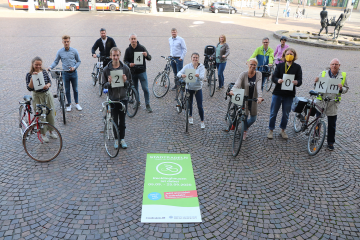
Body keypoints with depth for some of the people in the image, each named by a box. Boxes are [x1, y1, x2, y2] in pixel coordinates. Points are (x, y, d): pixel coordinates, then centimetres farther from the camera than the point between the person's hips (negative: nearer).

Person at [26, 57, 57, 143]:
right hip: (37, 97, -3)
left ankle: (50, 132, 31)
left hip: (47, 95, 4)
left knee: (50, 114, 11)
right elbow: (29, 88, -15)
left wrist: (47, 85, -16)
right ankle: (43, 134, 21)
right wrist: (32, 78, -26)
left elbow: (50, 82, 7)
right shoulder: (29, 74, -10)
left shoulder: (44, 72, 0)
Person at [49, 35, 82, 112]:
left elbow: (79, 61, 4)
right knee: (67, 90, 9)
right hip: (65, 73, 0)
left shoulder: (74, 51, -3)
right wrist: (50, 67, -16)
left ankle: (77, 103, 26)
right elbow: (56, 62, 2)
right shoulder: (60, 52, -3)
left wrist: (74, 67, -13)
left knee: (75, 89, 10)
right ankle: (69, 104, 23)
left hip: (74, 73, 0)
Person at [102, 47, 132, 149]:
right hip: (113, 98, 0)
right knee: (115, 121, 8)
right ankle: (116, 139, 22)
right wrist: (109, 83, -21)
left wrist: (125, 81, -18)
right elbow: (104, 85, 1)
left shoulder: (125, 68, 0)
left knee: (122, 120, 7)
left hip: (123, 98, 1)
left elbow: (129, 84, 5)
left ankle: (122, 139, 20)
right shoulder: (106, 69, -3)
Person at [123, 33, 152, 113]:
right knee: (135, 89, 13)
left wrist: (146, 55, -26)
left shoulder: (141, 48, -2)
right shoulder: (128, 50, 3)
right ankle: (137, 102, 31)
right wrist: (129, 64, -16)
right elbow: (125, 60, 7)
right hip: (132, 72, 3)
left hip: (142, 71, -2)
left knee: (145, 89, -6)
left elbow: (149, 58, -2)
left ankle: (147, 105, 4)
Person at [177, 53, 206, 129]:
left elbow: (202, 77, -21)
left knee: (200, 106, -2)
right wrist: (182, 75, -36)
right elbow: (179, 73, -12)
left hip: (198, 89, -2)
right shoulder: (187, 66, -3)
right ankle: (190, 117, 43)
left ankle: (202, 122, 14)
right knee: (189, 104, 17)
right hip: (189, 88, 2)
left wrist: (198, 76, -45)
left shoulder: (201, 67, -7)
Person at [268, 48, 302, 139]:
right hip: (277, 93, 0)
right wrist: (278, 80, -26)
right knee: (273, 113, 5)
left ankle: (283, 130, 30)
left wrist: (296, 82, -25)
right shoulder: (280, 65, 5)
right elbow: (273, 77, -3)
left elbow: (300, 80, -1)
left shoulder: (297, 67, 5)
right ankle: (271, 130, 20)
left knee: (286, 114, 11)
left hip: (289, 95, 0)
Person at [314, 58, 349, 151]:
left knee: (332, 125, 5)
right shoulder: (323, 73, 3)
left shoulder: (343, 75, 5)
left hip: (333, 103, 0)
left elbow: (346, 89, 10)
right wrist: (316, 82, -12)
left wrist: (341, 88, -13)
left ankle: (330, 142, 19)